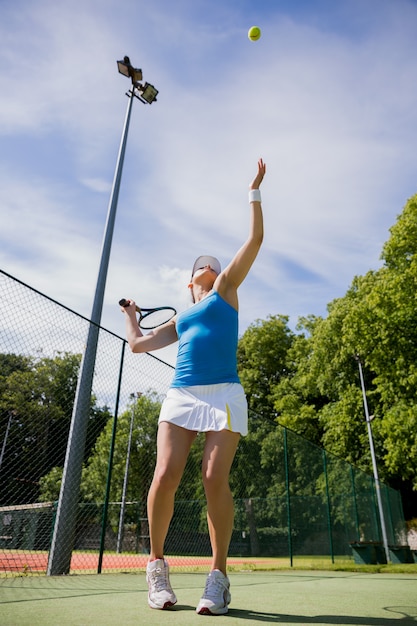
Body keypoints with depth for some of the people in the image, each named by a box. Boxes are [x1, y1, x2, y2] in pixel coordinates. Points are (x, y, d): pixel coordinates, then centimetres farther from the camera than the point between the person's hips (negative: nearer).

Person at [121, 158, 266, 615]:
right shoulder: (180, 320, 27)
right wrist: (130, 315, 45)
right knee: (166, 475, -12)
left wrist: (254, 191, 18)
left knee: (215, 480, -12)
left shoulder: (225, 291, 19)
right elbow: (137, 344, 29)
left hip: (223, 394, -2)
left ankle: (218, 575, 2)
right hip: (181, 395, 3)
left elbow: (255, 239, 14)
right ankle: (156, 565, 7)